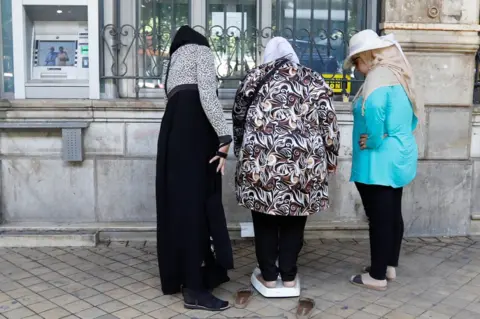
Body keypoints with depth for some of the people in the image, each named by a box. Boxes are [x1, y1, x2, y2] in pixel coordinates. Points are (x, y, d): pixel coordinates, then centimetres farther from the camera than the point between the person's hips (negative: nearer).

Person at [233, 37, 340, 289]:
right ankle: (289, 275, 22)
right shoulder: (314, 81, 9)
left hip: (261, 160, -1)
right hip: (303, 162, 1)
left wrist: (241, 152, 27)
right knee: (293, 220, 14)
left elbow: (239, 118, 15)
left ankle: (268, 275, 20)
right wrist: (330, 159, 16)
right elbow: (329, 124, 6)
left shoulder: (254, 78, 9)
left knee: (265, 219, 13)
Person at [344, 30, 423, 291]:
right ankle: (389, 266, 30)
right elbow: (413, 114, 18)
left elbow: (373, 108, -35)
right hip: (400, 157, 10)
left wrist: (373, 142, -23)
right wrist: (397, 137, 14)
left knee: (379, 217, -1)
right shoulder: (399, 76, 12)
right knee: (393, 214, 17)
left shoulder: (378, 77, -16)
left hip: (378, 161, -10)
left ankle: (377, 276, 10)